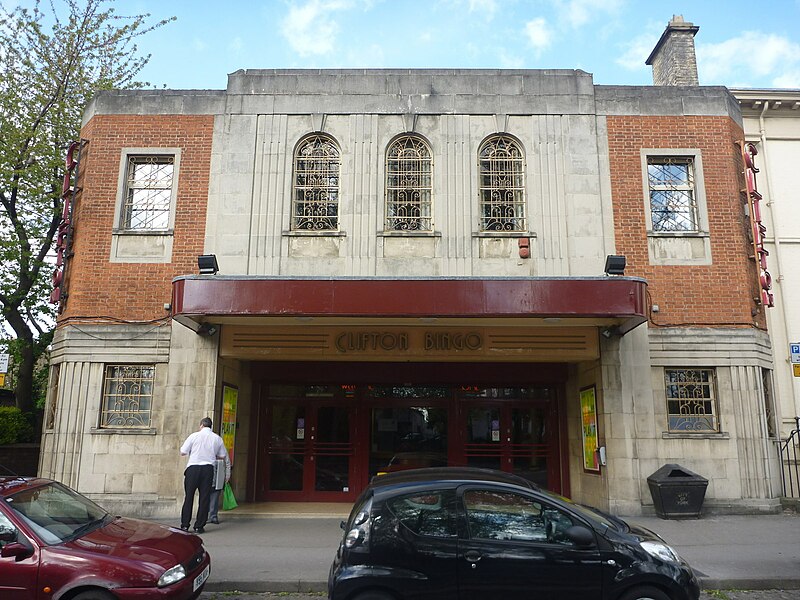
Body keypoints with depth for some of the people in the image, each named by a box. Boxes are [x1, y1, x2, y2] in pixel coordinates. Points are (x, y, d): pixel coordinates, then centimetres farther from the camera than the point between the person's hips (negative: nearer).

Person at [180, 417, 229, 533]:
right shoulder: (217, 438, 7)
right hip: (208, 468, 1)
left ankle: (185, 525, 8)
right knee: (204, 497, 5)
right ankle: (199, 526, 6)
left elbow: (182, 452, 2)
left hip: (193, 467, -1)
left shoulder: (194, 436, 0)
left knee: (189, 496, 7)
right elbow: (223, 456, 13)